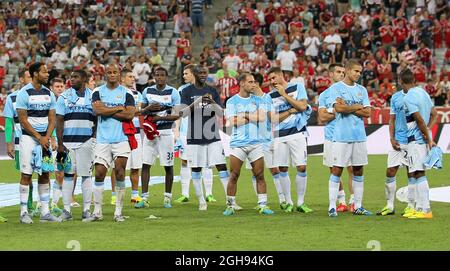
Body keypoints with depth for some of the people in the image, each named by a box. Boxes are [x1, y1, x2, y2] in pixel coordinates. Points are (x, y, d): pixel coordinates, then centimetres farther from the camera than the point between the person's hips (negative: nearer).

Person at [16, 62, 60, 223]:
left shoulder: (49, 94, 9)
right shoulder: (24, 93, -8)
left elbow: (52, 119, 8)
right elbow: (23, 120, -10)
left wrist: (46, 137, -7)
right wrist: (39, 138, -13)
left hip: (44, 138, 5)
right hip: (28, 137, -5)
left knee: (45, 174, 5)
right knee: (26, 174, -5)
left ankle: (45, 212, 8)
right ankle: (24, 212, -1)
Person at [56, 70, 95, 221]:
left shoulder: (92, 97, 6)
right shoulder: (64, 97, 3)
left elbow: (97, 122, 10)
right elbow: (59, 122, 1)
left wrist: (95, 139, 2)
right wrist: (60, 144, -5)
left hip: (86, 141, 0)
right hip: (68, 141, 0)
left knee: (86, 175, 1)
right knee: (68, 175, 1)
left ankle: (87, 210, 6)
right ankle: (66, 210, 4)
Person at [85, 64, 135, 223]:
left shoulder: (126, 93, 6)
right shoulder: (98, 92, 8)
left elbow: (130, 114, -8)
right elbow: (97, 110, -10)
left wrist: (106, 111, -8)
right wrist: (119, 108, -7)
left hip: (121, 139, -1)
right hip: (103, 139, 1)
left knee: (120, 172, -4)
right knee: (99, 173, -2)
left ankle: (118, 212, 4)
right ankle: (97, 212, 5)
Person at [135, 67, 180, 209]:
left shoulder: (173, 93, -2)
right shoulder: (147, 91, 8)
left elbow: (176, 115, -6)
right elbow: (141, 111, 12)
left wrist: (161, 117, -18)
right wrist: (149, 108, -10)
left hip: (166, 132, -3)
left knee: (168, 166, 1)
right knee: (146, 165, -3)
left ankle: (167, 198, 12)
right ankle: (144, 198, -1)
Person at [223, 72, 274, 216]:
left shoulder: (257, 100, 9)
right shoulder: (232, 101, 1)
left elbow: (262, 117, -6)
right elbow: (232, 121, -12)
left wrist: (244, 115, -6)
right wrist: (253, 117, -6)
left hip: (255, 143, 2)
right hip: (238, 143, -2)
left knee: (260, 176, 0)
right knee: (234, 176, -3)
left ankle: (263, 205, 5)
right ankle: (230, 205, 6)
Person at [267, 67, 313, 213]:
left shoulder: (298, 88, 5)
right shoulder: (271, 95, 12)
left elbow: (302, 106, -8)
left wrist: (284, 94, -7)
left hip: (297, 132, -2)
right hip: (279, 135, 3)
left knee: (301, 167, -7)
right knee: (282, 169, 0)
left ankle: (300, 202, 2)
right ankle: (288, 202, 9)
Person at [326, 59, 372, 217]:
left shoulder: (362, 90, 13)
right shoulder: (336, 88, -1)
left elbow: (367, 113, 4)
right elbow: (339, 108, -15)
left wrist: (347, 107, -6)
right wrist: (358, 106, -3)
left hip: (359, 136, 5)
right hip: (341, 136, -5)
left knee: (358, 171, 7)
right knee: (337, 170, -5)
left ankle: (358, 206, 13)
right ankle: (332, 207, -2)